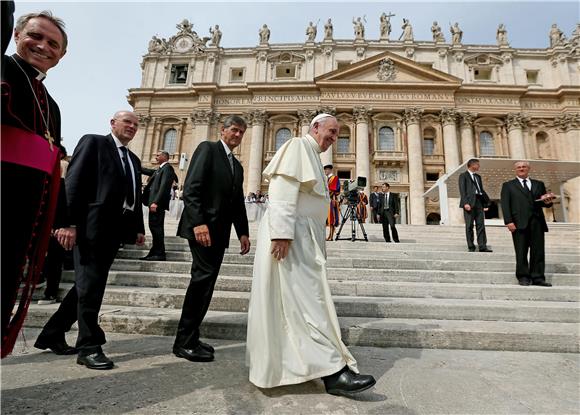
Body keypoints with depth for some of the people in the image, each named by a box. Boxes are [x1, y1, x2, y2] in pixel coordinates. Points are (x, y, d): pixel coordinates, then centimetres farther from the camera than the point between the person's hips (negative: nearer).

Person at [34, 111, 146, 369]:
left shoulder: (134, 160, 23)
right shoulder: (92, 142, 2)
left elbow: (135, 196, 20)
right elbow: (74, 182, -9)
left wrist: (138, 228, 11)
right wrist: (70, 222, -18)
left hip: (116, 228, 8)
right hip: (92, 225, -7)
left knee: (88, 285, 13)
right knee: (90, 285, -4)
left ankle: (52, 335, 28)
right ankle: (89, 347, 5)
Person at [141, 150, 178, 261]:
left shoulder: (167, 168, -8)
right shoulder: (159, 169, 21)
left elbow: (163, 186, -18)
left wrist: (156, 202, -23)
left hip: (158, 202, -9)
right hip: (155, 201, 9)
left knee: (156, 227, -8)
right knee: (154, 226, 10)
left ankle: (159, 254, -4)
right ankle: (155, 252, 15)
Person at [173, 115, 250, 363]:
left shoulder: (237, 166, 23)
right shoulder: (208, 149, 1)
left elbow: (238, 203, 22)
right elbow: (191, 188, -12)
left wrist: (243, 232, 11)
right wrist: (198, 222, -22)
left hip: (220, 231, 8)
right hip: (202, 226, -7)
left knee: (206, 282, 6)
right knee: (204, 276, -13)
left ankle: (189, 339, 15)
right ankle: (185, 342, -2)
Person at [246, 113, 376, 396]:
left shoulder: (312, 156, 23)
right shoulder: (298, 145, -5)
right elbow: (283, 189, -18)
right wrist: (282, 232, -27)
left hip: (303, 237, 10)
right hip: (290, 234, -10)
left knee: (289, 300, 13)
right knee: (306, 300, -9)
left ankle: (272, 360, 26)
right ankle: (333, 371, -5)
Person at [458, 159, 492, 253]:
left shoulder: (478, 176, 22)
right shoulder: (463, 176, 2)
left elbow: (482, 190, 20)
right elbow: (462, 190, -7)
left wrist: (486, 202, 10)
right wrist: (465, 203, -18)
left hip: (479, 201, 6)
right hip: (469, 202, -6)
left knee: (481, 225, 2)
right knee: (469, 226, -1)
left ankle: (482, 246, 3)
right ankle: (471, 247, 4)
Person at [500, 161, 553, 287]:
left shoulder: (539, 184, 19)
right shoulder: (508, 185, 10)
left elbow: (545, 202, 16)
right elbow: (505, 205, 0)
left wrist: (547, 202, -9)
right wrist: (509, 221, -11)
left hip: (537, 222, 3)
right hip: (519, 223, -3)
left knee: (538, 251, 3)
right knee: (521, 252, -1)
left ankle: (538, 278, 9)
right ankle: (523, 277, 7)